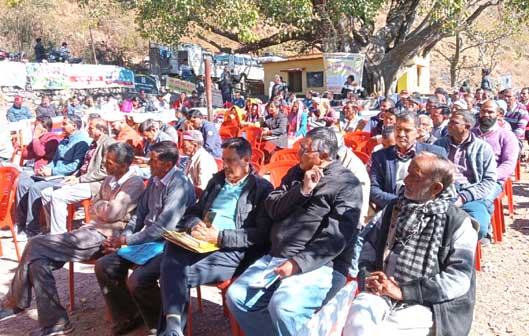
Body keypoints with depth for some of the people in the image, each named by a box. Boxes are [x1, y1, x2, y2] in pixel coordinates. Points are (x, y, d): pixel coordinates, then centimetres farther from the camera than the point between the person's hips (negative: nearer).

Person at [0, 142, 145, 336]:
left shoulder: (135, 183, -10)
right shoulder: (109, 180, 19)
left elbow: (111, 213, -17)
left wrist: (99, 205, 2)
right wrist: (104, 207, -1)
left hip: (103, 237, -9)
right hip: (91, 229, 9)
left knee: (36, 247, -13)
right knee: (39, 259, -7)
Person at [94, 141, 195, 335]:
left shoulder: (180, 185, -18)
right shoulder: (154, 180, 9)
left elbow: (163, 227, -22)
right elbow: (140, 213, 16)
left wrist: (127, 241, -14)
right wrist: (123, 237, 0)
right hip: (145, 240, 9)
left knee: (137, 280, -29)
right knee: (103, 266, -2)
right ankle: (128, 318, 14)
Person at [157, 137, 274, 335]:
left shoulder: (262, 188, 2)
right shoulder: (217, 180, 22)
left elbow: (260, 235, -8)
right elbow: (193, 212, 24)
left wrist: (220, 236, -16)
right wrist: (195, 225, -1)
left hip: (231, 251, -5)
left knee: (182, 276, -27)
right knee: (171, 264, -27)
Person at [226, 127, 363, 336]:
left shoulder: (346, 184, -7)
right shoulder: (297, 172, 14)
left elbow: (335, 238, -16)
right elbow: (272, 209, 6)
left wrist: (298, 263, -23)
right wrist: (302, 190, -9)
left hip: (319, 265, -7)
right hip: (276, 257, 7)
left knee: (282, 306, -31)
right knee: (235, 296, -8)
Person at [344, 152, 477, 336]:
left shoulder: (458, 222, 0)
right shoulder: (394, 208, 15)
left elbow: (459, 279, -8)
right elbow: (370, 245, 16)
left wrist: (403, 291, -14)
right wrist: (368, 277, -5)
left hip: (423, 304, -3)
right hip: (380, 294, 3)